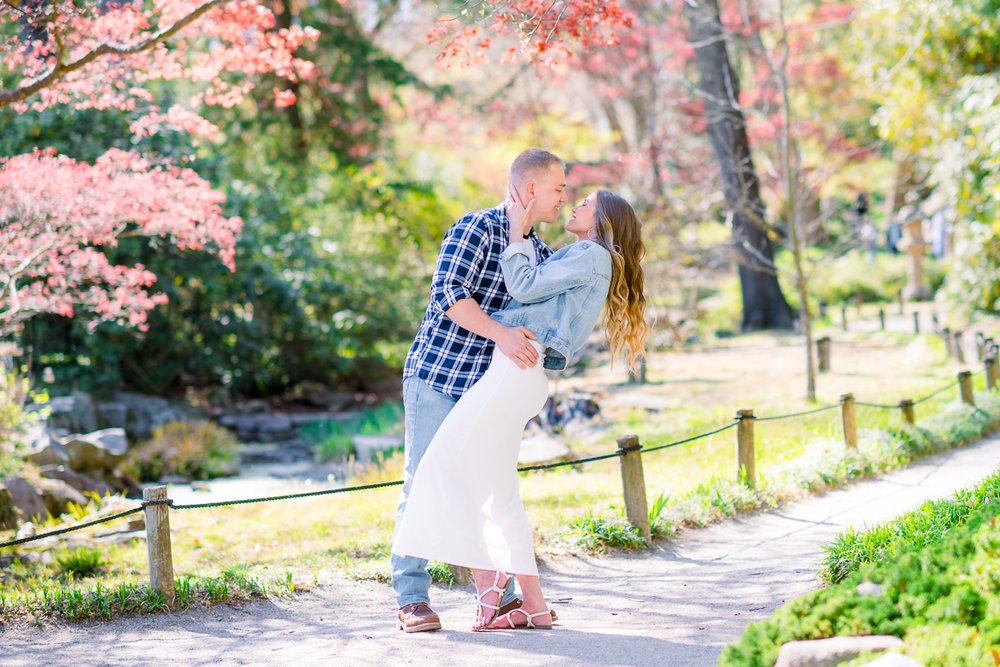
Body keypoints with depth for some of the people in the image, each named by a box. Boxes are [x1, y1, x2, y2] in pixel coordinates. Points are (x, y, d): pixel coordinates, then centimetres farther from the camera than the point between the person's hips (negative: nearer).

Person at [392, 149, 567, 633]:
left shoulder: (541, 253, 12)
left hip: (486, 387, 7)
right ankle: (411, 599, 1)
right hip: (437, 376, -7)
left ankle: (498, 598, 10)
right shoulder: (476, 229, -12)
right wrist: (500, 334, -33)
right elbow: (447, 292, -23)